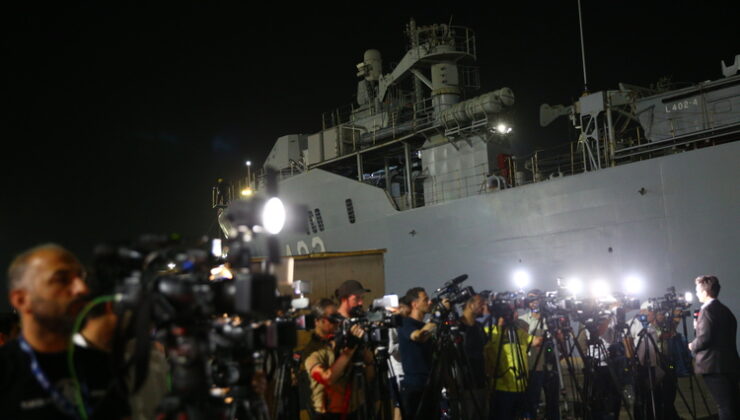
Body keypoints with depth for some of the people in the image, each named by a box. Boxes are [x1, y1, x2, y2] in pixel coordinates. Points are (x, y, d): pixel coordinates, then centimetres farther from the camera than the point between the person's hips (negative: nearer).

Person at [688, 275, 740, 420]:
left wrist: (692, 346, -1)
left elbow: (704, 338, -20)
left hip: (714, 364, -9)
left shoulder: (708, 309, -12)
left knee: (724, 407, -8)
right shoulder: (725, 310, 15)